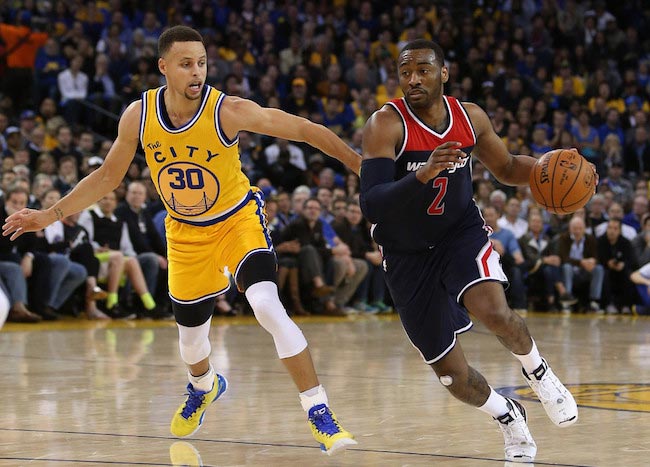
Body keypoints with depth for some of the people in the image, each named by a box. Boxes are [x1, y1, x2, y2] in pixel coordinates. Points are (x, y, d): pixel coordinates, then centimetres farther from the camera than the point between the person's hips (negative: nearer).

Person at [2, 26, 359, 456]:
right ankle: (203, 387, 53)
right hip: (186, 232, 4)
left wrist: (362, 167, -23)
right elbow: (108, 176, 1)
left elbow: (305, 130, -21)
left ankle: (319, 412, -19)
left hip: (238, 219, -4)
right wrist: (50, 215, -2)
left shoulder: (229, 111, -25)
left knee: (267, 307, -27)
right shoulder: (138, 117, -14)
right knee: (190, 332, 15)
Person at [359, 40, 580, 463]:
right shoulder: (386, 124, -19)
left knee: (494, 312, -31)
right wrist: (422, 174, -44)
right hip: (409, 254, -1)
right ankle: (509, 418, 32)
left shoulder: (470, 117, -5)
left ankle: (537, 371, 2)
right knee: (451, 374, 1)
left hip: (462, 233, 1)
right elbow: (371, 204, -29)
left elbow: (506, 168, 13)